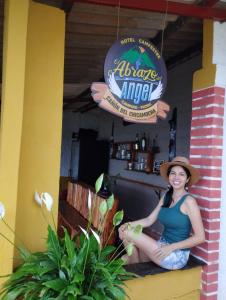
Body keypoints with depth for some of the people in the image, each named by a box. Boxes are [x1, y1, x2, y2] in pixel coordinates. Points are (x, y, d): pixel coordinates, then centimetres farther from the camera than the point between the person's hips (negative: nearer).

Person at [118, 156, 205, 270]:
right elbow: (149, 220, 4)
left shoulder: (188, 201, -16)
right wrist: (129, 224, -12)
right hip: (163, 246, 6)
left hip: (177, 255, -6)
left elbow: (200, 237, -16)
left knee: (128, 234, -9)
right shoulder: (166, 196, 5)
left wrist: (171, 247, -21)